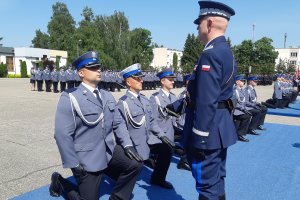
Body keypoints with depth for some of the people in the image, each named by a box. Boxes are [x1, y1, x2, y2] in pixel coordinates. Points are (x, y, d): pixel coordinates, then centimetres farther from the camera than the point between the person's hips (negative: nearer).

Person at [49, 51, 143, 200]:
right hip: (87, 158, -5)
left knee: (135, 164, -12)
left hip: (109, 150, 6)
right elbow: (62, 134, -18)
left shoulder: (107, 96, 6)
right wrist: (73, 164, -17)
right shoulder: (70, 98, -15)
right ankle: (59, 182, 32)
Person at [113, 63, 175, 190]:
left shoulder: (145, 100, 10)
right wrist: (127, 146, -35)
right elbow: (119, 125, -24)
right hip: (134, 146, -7)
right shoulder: (123, 102, -13)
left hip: (148, 141, 7)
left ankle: (158, 179, 23)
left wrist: (161, 135, -2)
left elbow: (151, 120, 11)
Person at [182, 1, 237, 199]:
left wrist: (199, 138, -20)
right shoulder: (227, 52, 13)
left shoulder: (211, 54, -20)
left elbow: (206, 103, -25)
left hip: (209, 129, -10)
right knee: (217, 179, 22)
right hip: (221, 126, 10)